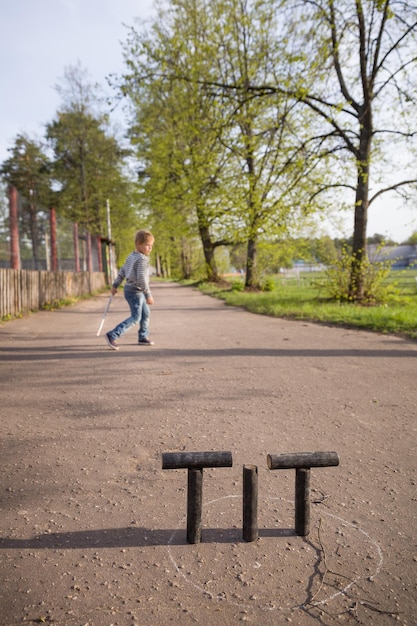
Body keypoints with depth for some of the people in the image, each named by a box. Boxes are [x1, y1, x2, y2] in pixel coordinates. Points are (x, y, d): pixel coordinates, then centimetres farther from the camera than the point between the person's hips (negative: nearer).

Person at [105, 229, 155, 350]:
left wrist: (115, 285, 19)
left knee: (145, 314, 19)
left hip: (130, 289, 10)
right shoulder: (142, 259, -19)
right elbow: (141, 278, -25)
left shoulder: (131, 256, 9)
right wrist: (148, 295, -21)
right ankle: (112, 335, -11)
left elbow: (122, 271, 13)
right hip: (135, 291, -10)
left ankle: (143, 337, 28)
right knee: (135, 317, -7)